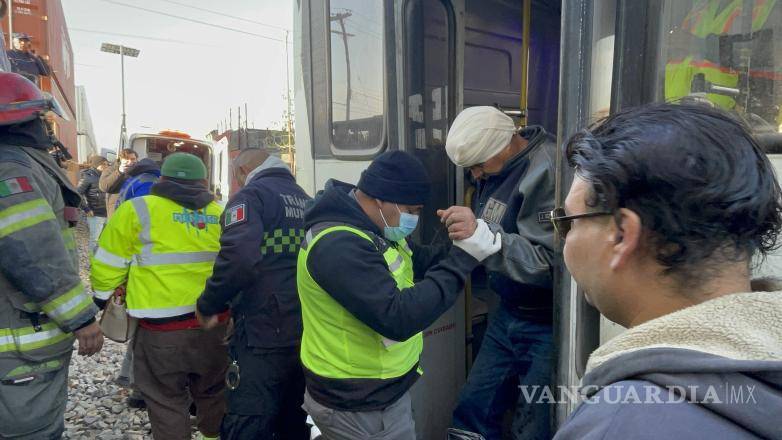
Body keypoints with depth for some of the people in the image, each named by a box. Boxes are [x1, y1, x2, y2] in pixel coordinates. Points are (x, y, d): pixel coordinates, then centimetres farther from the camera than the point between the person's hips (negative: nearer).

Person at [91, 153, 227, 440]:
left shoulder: (137, 211, -4)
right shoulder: (220, 214, 7)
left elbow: (109, 264, 2)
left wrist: (102, 298, 21)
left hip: (162, 329, -4)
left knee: (167, 401, 12)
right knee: (213, 393, 23)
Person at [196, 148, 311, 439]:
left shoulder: (251, 196, -6)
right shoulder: (307, 201, 17)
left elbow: (238, 258, -23)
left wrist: (208, 306, -10)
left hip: (265, 336, -8)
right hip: (307, 333, 8)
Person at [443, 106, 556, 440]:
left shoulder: (548, 172, -23)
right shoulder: (494, 168, 3)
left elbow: (550, 262, -29)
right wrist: (465, 227, -2)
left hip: (545, 324, -7)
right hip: (508, 312, 8)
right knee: (472, 413, 13)